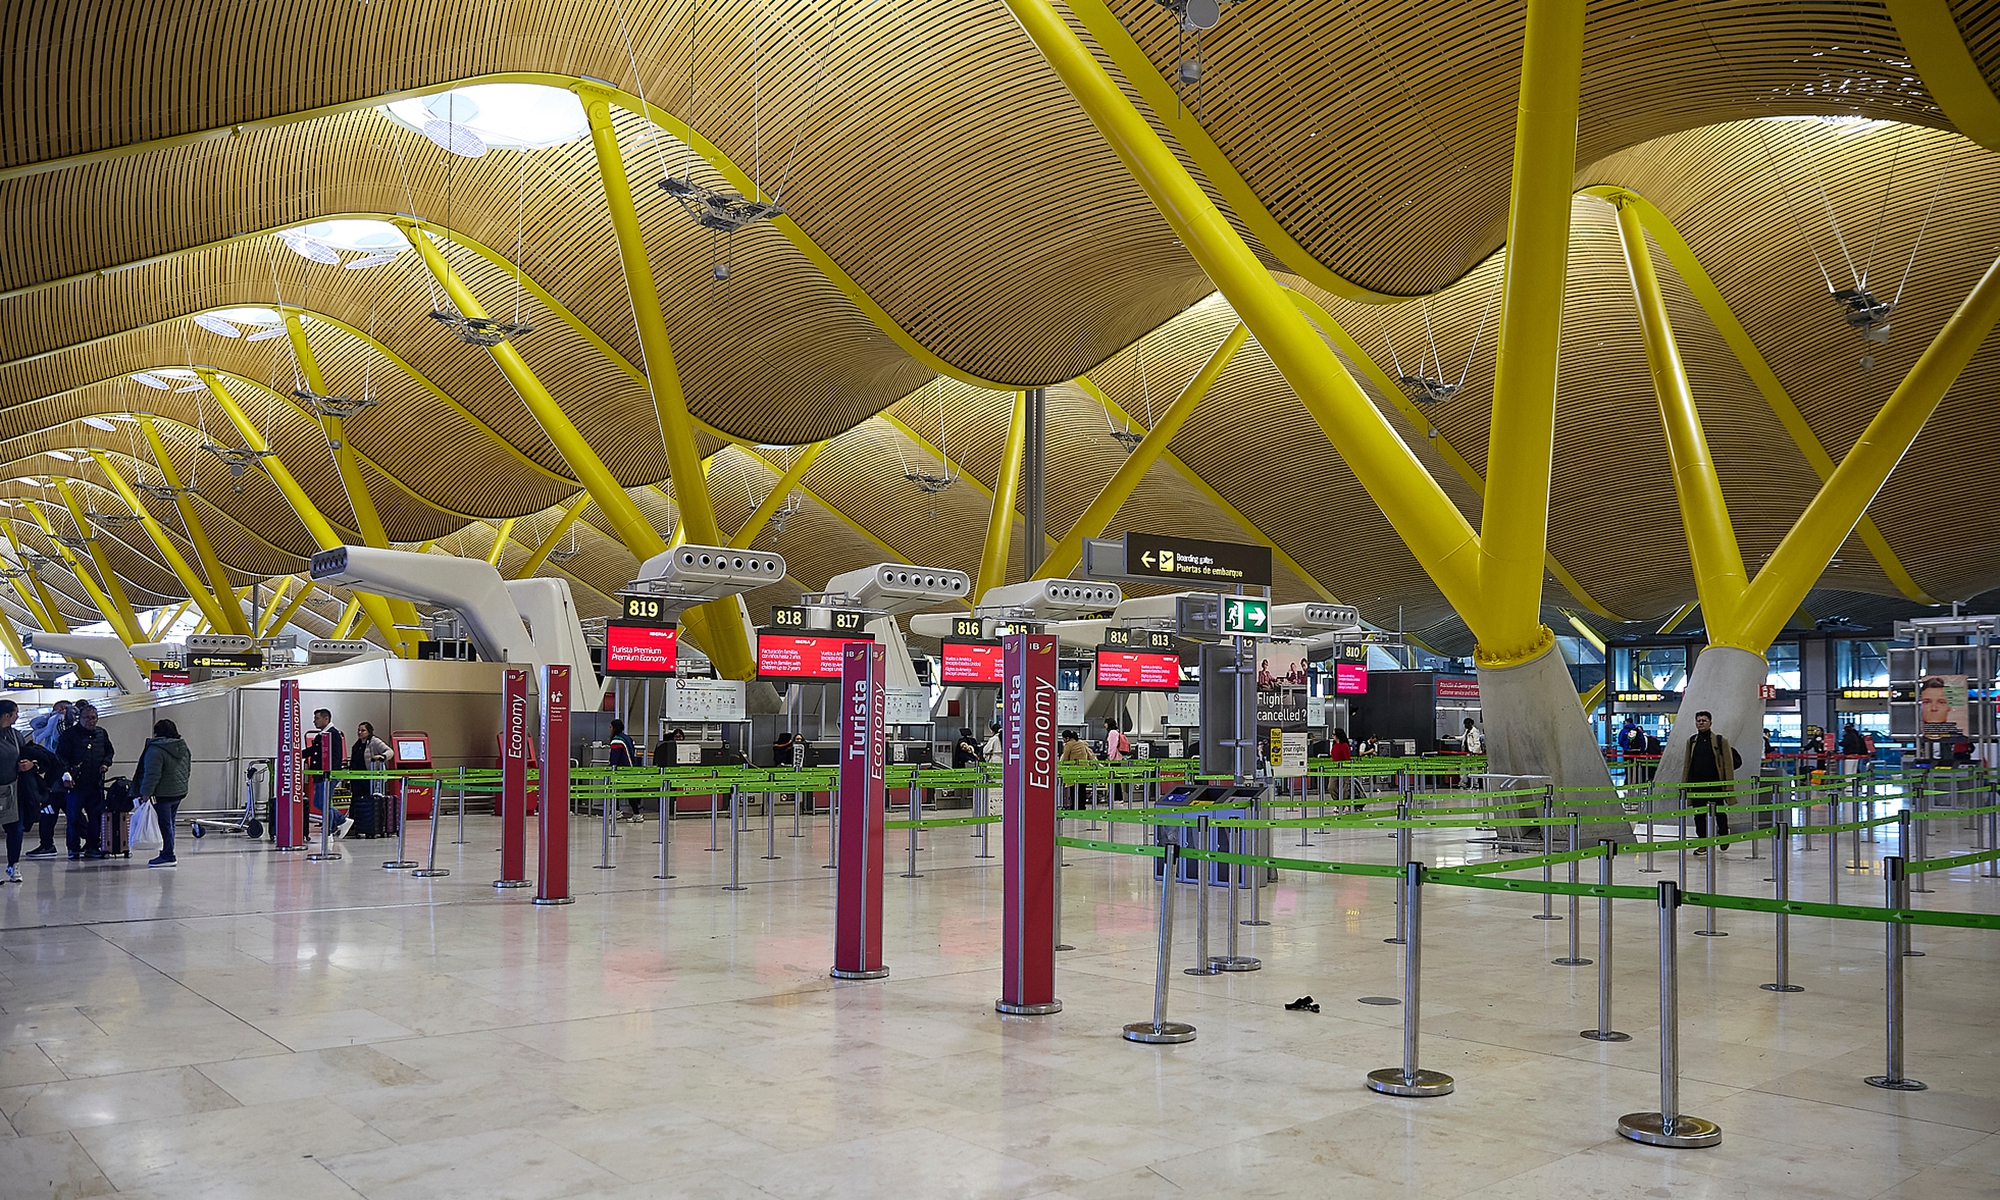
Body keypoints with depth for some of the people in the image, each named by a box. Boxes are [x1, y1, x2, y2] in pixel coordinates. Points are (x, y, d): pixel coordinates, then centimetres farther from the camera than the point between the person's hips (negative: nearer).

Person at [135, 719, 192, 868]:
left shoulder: (156, 750, -16)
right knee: (169, 823, 16)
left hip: (163, 794, -9)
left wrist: (146, 793, -17)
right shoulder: (183, 747, 12)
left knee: (164, 824, -4)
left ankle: (167, 856, -3)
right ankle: (167, 854, 21)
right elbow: (187, 770, 19)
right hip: (179, 792, 9)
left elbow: (152, 774, -21)